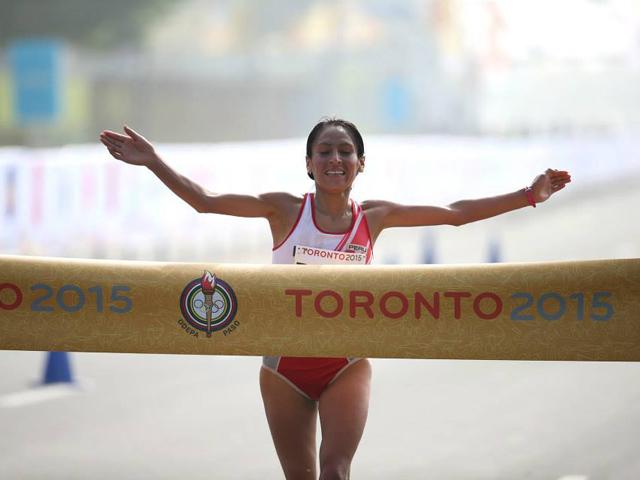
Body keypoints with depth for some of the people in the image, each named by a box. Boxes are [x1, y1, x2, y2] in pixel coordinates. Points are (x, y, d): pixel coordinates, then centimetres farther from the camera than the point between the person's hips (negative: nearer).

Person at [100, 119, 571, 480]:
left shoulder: (374, 216, 0)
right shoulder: (285, 209, -5)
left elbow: (455, 213, 4)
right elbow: (204, 200, -10)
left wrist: (527, 196, 2)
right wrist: (152, 161, -19)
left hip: (346, 364, 0)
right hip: (286, 364, 0)